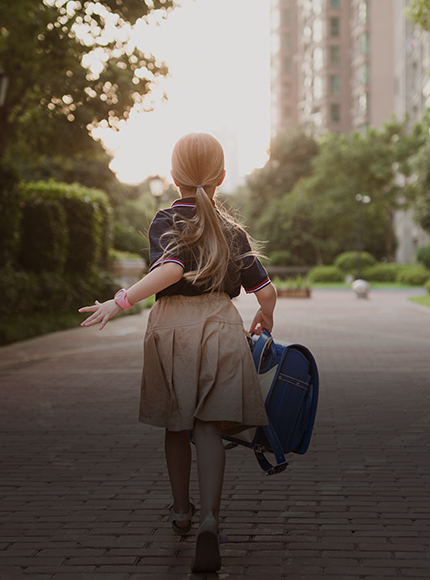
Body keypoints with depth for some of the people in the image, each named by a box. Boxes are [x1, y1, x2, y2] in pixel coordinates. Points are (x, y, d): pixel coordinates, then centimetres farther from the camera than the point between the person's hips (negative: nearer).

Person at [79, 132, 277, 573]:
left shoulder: (165, 222, -2)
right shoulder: (232, 231, 7)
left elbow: (172, 268, -23)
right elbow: (266, 292, 4)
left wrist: (120, 301, -28)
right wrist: (263, 322, 25)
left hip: (172, 325, -1)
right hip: (220, 325, 1)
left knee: (176, 424, 16)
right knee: (209, 427, -2)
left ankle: (180, 511, 34)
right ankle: (209, 519, -23)